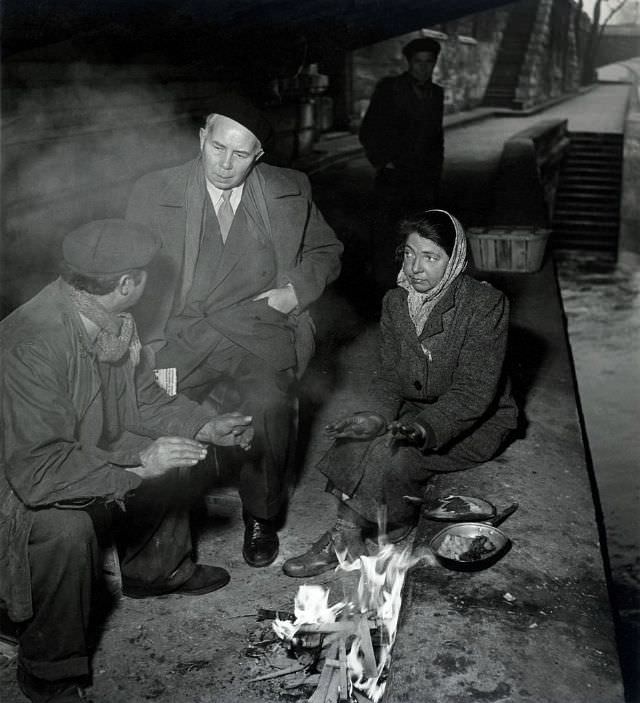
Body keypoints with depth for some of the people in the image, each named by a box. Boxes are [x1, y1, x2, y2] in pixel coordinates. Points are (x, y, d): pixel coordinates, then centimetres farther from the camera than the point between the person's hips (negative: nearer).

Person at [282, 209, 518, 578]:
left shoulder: (486, 304, -18)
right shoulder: (396, 301, 1)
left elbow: (474, 391, -23)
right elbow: (390, 373, 0)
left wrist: (424, 428, -38)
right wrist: (379, 415, -22)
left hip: (477, 422, -5)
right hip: (414, 411, 5)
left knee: (389, 454, -28)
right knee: (360, 439, -26)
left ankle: (345, 536, -10)